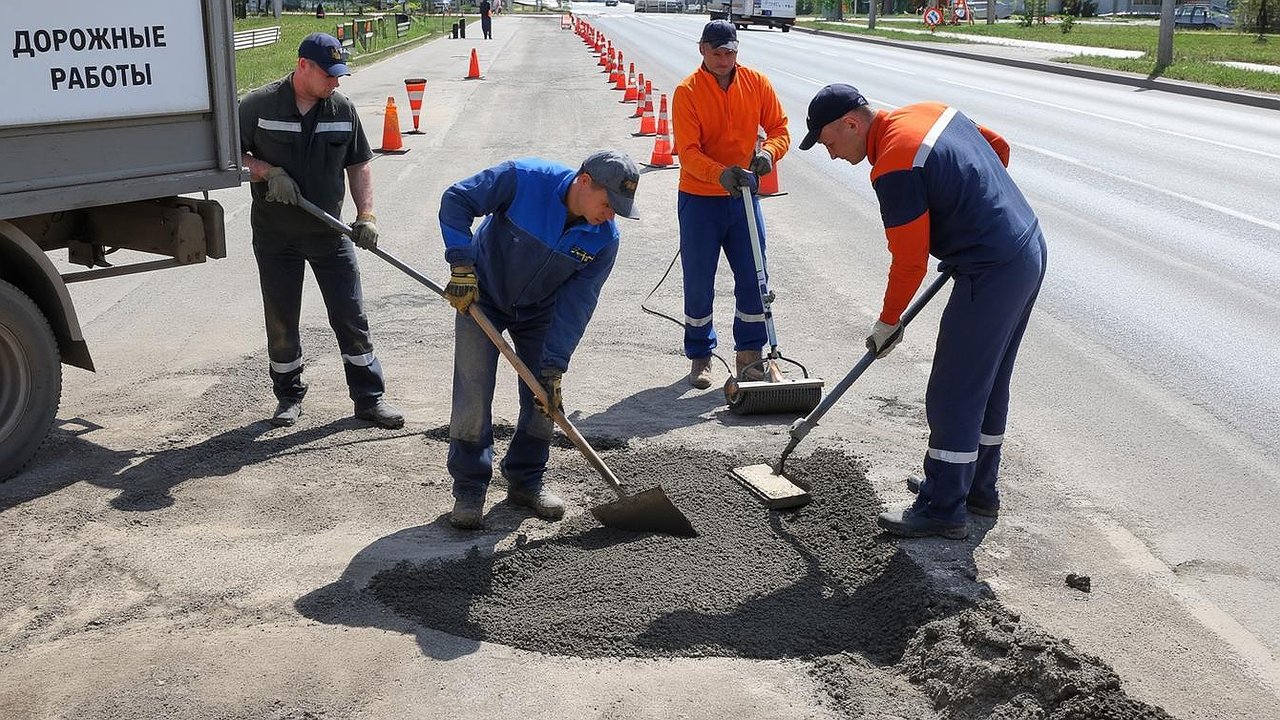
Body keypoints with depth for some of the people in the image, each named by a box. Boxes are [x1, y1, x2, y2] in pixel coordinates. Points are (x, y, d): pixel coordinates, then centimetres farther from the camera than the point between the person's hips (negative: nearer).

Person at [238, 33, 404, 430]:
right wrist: (269, 172, -18)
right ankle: (289, 396, 25)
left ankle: (369, 397, 11)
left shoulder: (342, 109, 0)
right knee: (281, 322, 8)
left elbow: (358, 165, 7)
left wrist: (366, 215, -4)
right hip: (275, 235, -2)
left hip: (329, 232, 2)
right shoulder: (258, 105, -9)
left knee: (351, 316, 2)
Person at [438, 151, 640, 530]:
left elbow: (576, 305, -18)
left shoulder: (604, 239, -20)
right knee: (473, 396, -8)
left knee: (545, 398, 1)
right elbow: (456, 199, -21)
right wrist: (461, 264, -29)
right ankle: (468, 489, 5)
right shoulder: (523, 179, -31)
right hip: (481, 297, -3)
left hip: (540, 311, 3)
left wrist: (554, 367, -22)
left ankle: (526, 481, 20)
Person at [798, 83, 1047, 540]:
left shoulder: (894, 168, -20)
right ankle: (977, 487, 33)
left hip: (993, 273, -10)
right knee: (989, 383, 20)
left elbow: (910, 262, -16)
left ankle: (943, 510, 10)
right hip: (1030, 248, 10)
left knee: (953, 395, 0)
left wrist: (887, 323, -1)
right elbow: (999, 147, 20)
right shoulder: (929, 112, 7)